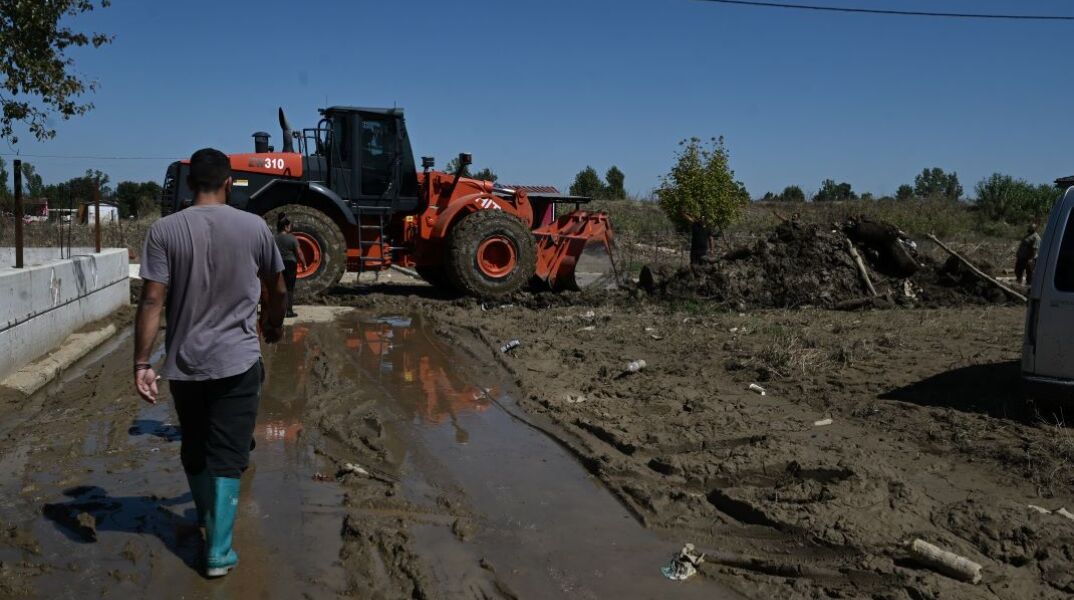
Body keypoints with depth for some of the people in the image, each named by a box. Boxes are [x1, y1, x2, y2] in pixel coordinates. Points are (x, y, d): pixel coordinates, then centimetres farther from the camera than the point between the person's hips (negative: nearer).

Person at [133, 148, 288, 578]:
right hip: (237, 361, -1)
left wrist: (142, 363, -8)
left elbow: (152, 301, -11)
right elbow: (277, 290, 9)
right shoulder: (253, 227, -3)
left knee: (194, 450, 20)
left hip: (184, 363, 2)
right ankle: (218, 550, 3)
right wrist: (274, 324, 28)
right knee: (226, 456, 4)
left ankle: (206, 520, 41)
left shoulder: (164, 230, -4)